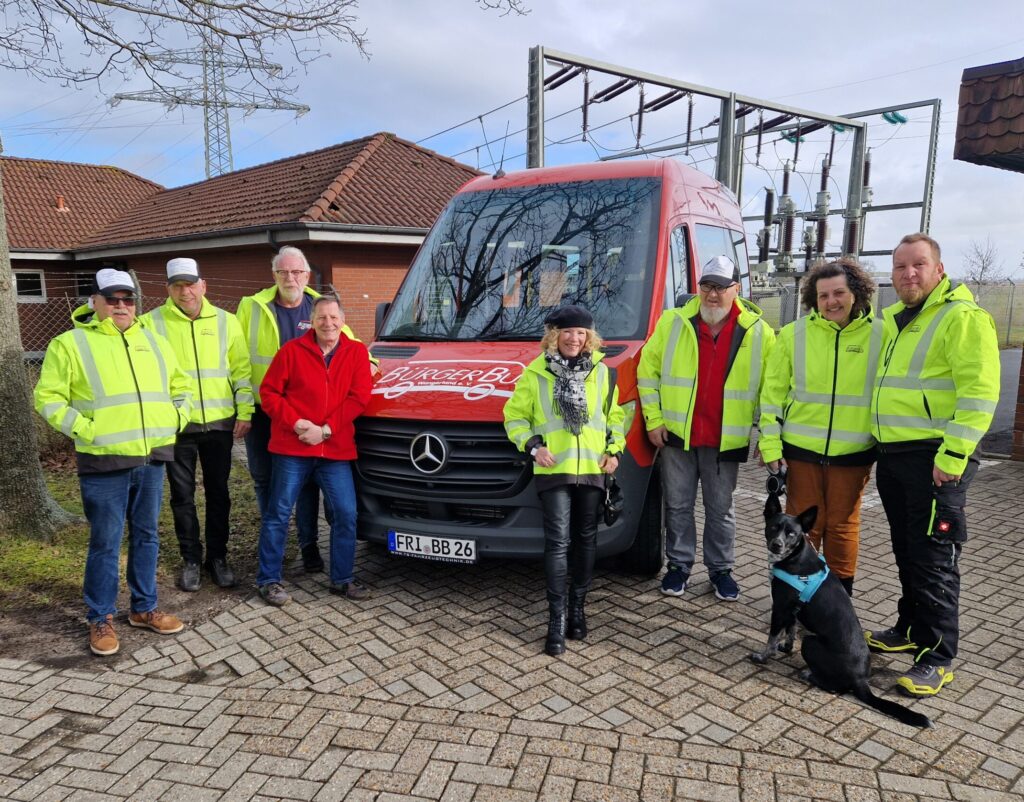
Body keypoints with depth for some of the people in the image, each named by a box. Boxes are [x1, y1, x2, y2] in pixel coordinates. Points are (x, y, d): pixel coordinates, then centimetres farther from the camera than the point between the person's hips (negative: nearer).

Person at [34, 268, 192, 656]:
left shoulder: (154, 341, 12)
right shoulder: (70, 343, -3)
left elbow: (180, 385, 23)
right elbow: (48, 398, -4)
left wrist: (177, 419, 9)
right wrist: (84, 429, -12)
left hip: (152, 457, 5)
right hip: (104, 462, -4)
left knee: (146, 536, 14)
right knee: (105, 543, 3)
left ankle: (144, 607, 27)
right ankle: (100, 619, 18)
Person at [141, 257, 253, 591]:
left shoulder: (226, 321, 4)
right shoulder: (152, 323, -1)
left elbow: (241, 369, 6)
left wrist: (244, 411, 0)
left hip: (219, 423, 1)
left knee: (218, 493, 11)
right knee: (183, 496, 9)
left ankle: (217, 557, 24)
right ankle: (190, 560, 23)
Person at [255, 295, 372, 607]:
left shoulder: (356, 352, 4)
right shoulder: (292, 350, 0)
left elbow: (358, 398, -3)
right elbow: (269, 392, 1)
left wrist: (326, 430, -11)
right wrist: (296, 423, -12)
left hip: (336, 449, 2)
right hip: (292, 448, -1)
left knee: (346, 514, 4)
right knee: (278, 514, 6)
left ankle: (342, 579, 20)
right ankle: (268, 580, 20)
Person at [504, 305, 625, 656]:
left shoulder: (602, 372, 8)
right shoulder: (535, 374, -1)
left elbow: (614, 415, 16)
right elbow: (514, 416, 3)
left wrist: (614, 449, 4)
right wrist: (533, 446, -11)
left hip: (592, 469, 3)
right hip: (553, 469, -3)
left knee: (586, 540, 11)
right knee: (558, 542, -7)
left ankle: (577, 607, 26)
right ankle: (557, 618, 0)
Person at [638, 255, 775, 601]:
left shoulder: (758, 332, 0)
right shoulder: (672, 322, 0)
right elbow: (647, 371, 3)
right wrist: (654, 420, -2)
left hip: (726, 440, 0)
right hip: (676, 434, 1)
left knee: (721, 509, 12)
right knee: (678, 505, 10)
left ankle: (721, 569, 28)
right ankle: (679, 565, 26)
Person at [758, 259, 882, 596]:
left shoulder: (879, 335, -2)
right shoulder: (794, 334, -1)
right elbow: (773, 393, 1)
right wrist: (770, 444, -3)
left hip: (852, 452, 0)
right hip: (800, 449, 0)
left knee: (842, 525, 11)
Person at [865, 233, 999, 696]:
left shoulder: (963, 318, -9)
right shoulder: (891, 321, 16)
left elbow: (979, 391, -18)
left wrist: (953, 455, -22)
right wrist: (876, 447, 20)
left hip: (935, 458, -8)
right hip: (893, 456, 8)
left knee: (933, 558, -2)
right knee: (907, 552, 18)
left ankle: (936, 658, 9)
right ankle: (911, 629, 32)